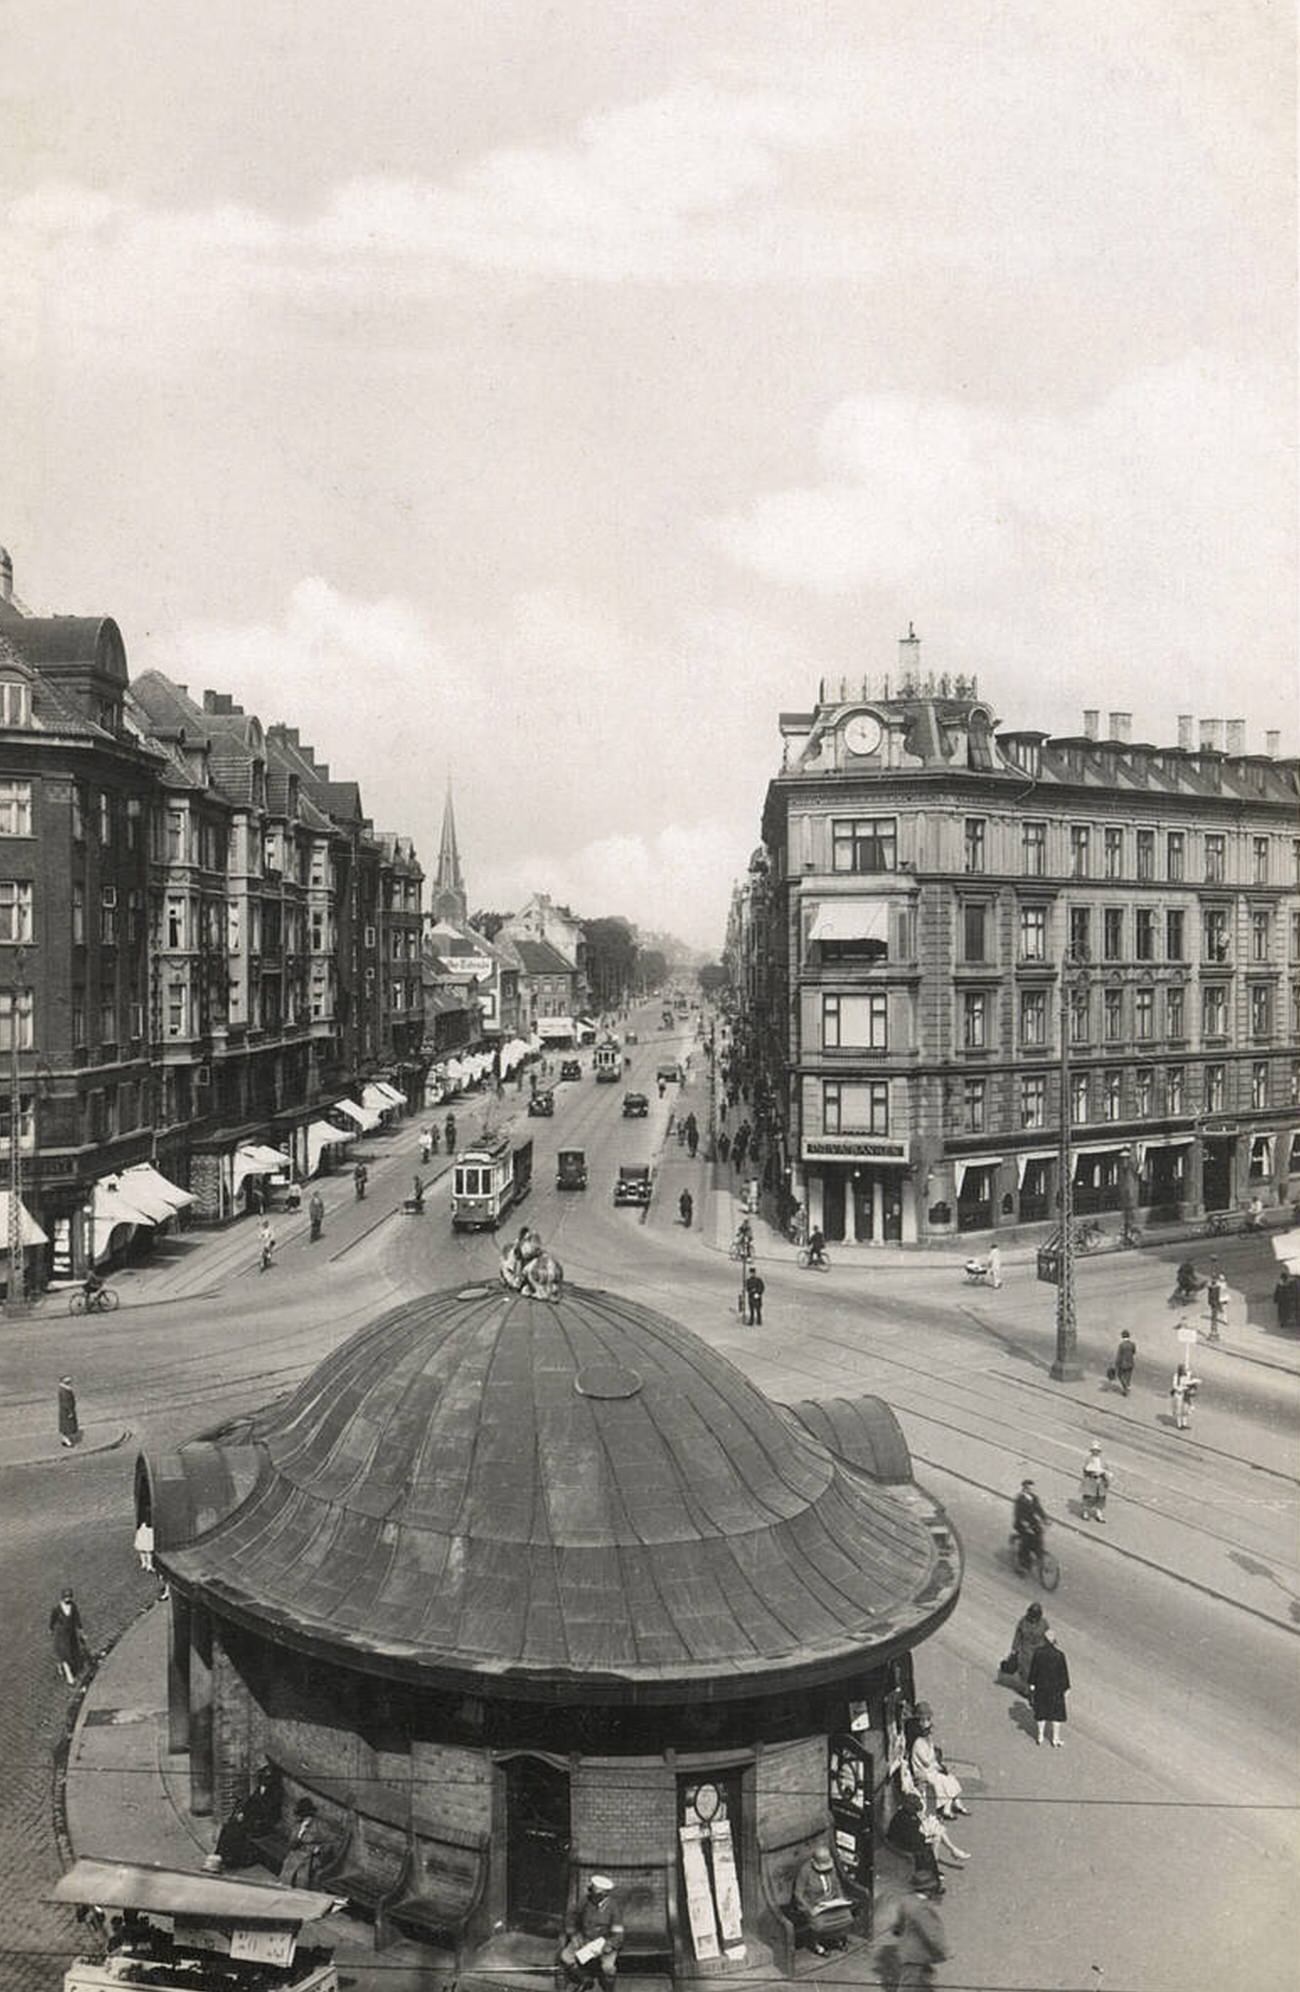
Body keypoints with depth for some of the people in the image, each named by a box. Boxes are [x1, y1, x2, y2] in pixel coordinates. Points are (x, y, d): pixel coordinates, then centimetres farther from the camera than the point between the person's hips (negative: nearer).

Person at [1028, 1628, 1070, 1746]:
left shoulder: (1038, 1653, -19)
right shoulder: (1059, 1654, -24)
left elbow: (1033, 1670, -8)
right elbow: (1064, 1673, -14)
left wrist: (1032, 1684, 7)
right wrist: (1066, 1688, 1)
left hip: (1041, 1686, 2)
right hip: (1056, 1687, -2)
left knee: (1041, 1711, 20)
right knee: (1056, 1713, 17)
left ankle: (1040, 1736, 32)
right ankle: (1055, 1739, 26)